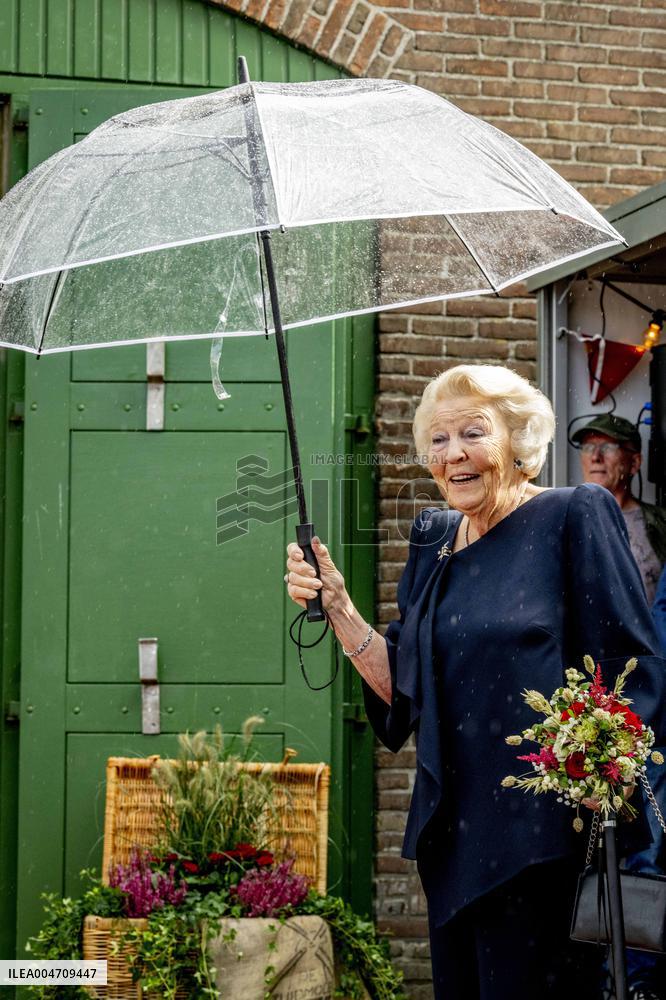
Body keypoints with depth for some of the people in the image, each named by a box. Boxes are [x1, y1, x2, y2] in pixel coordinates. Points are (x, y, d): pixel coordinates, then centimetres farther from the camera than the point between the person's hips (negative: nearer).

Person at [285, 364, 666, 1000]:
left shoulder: (574, 517, -6)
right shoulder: (434, 541, 12)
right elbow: (403, 687, 10)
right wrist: (336, 606, 1)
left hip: (541, 835, -6)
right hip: (455, 833, 6)